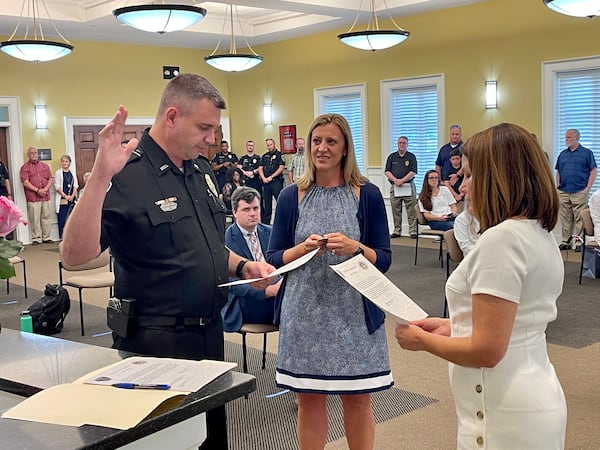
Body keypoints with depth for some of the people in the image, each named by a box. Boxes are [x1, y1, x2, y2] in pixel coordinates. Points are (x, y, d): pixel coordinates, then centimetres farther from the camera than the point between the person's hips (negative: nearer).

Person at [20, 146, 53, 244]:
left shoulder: (45, 166, 16)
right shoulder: (25, 167, 3)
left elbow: (50, 179, 12)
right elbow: (25, 182, -6)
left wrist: (45, 189, -5)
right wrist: (37, 190, -13)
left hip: (45, 196, 4)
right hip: (33, 197, -4)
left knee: (46, 217, 6)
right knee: (35, 219, -4)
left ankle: (46, 237, 13)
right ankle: (36, 238, 2)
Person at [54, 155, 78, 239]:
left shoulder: (72, 173, 13)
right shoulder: (58, 173, 0)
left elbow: (75, 185, 8)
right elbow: (57, 186, -5)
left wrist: (72, 196, -7)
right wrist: (65, 196, -13)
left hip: (71, 199, 4)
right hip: (62, 200, -4)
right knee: (62, 219, -3)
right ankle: (62, 237, 1)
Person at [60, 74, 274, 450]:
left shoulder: (203, 171, 7)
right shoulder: (126, 176, -17)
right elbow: (75, 255, -28)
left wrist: (243, 266, 1)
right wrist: (99, 176, -37)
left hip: (211, 332, 8)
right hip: (156, 341, -7)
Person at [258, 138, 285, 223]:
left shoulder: (279, 155, 2)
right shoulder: (264, 156, 17)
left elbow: (281, 167, -7)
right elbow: (260, 169, 12)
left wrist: (271, 177, -11)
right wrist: (264, 178, -5)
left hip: (276, 181, -5)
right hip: (266, 182, 5)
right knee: (267, 202, 9)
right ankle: (265, 223, 14)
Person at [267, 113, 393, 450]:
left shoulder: (367, 195, 0)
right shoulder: (292, 196, 3)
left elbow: (384, 259, 0)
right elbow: (274, 258, 4)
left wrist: (355, 248, -19)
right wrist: (302, 248, -15)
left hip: (354, 311, -1)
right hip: (305, 312, 1)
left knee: (358, 399, 8)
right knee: (309, 398, 10)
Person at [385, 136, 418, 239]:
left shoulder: (411, 157, 6)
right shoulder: (392, 156, 12)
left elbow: (413, 172, -3)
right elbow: (387, 171, 5)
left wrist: (402, 180, -14)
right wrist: (395, 180, -11)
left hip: (408, 186, -2)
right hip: (395, 186, 2)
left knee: (411, 210, -5)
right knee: (396, 210, 5)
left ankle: (413, 231, -2)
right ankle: (397, 231, 12)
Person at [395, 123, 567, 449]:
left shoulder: (501, 239, -22)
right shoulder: (540, 235, 7)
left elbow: (486, 351, -23)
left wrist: (423, 340, -8)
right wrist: (454, 326, 11)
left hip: (505, 418, -9)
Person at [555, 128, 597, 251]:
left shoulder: (587, 153, 0)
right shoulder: (562, 154, 14)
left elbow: (593, 171, -2)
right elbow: (558, 172, 19)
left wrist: (588, 188, -9)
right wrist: (558, 187, 7)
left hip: (579, 192, -4)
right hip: (563, 192, 5)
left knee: (580, 218, -4)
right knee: (565, 219, 8)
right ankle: (566, 241, 15)